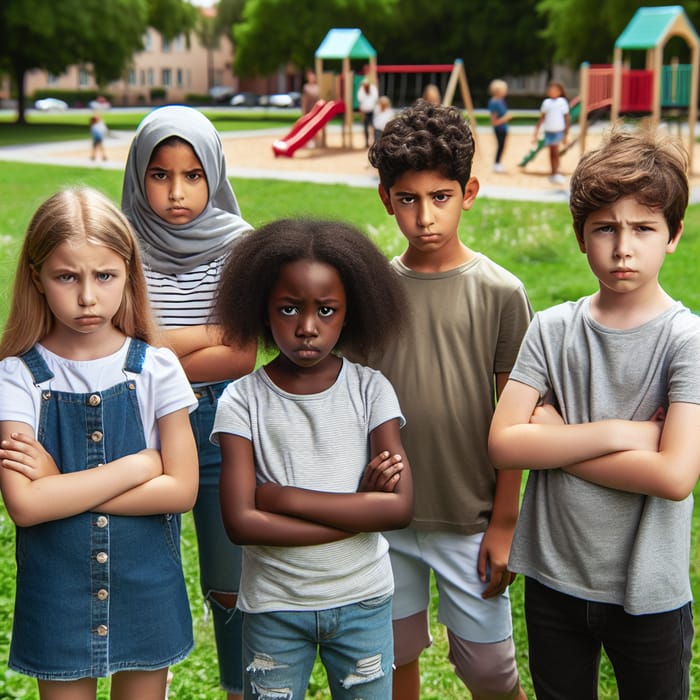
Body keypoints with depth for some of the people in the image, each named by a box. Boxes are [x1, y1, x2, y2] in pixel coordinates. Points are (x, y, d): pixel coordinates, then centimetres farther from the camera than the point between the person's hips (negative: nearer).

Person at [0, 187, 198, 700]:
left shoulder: (155, 369, -8)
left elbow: (182, 489, -13)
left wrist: (60, 485, -17)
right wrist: (136, 466, -19)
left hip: (146, 586, 1)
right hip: (57, 591, -1)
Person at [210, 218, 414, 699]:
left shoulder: (370, 390, -7)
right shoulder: (243, 401, -9)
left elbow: (400, 507, -16)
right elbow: (241, 522, -17)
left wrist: (280, 496, -18)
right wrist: (359, 509, -18)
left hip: (363, 602, 1)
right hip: (274, 606, -1)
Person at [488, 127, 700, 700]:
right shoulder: (553, 329, -4)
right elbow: (503, 444, -12)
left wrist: (557, 439, -17)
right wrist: (615, 434, -19)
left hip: (648, 594, -2)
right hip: (553, 580, 3)